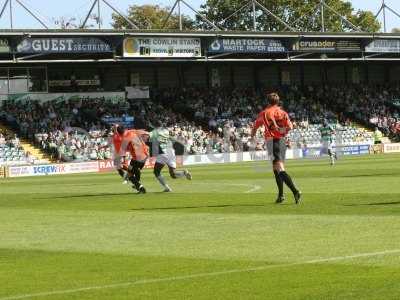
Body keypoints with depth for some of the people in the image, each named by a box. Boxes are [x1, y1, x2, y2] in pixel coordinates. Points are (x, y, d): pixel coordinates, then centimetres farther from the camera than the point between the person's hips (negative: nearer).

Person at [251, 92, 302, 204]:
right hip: (282, 141, 5)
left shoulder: (264, 113, 2)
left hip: (272, 141, -5)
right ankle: (281, 195, 20)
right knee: (276, 169, 21)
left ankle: (295, 191, -32)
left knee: (280, 169, -15)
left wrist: (252, 134, 40)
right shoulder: (283, 113, 8)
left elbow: (256, 125, 18)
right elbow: (290, 127, -4)